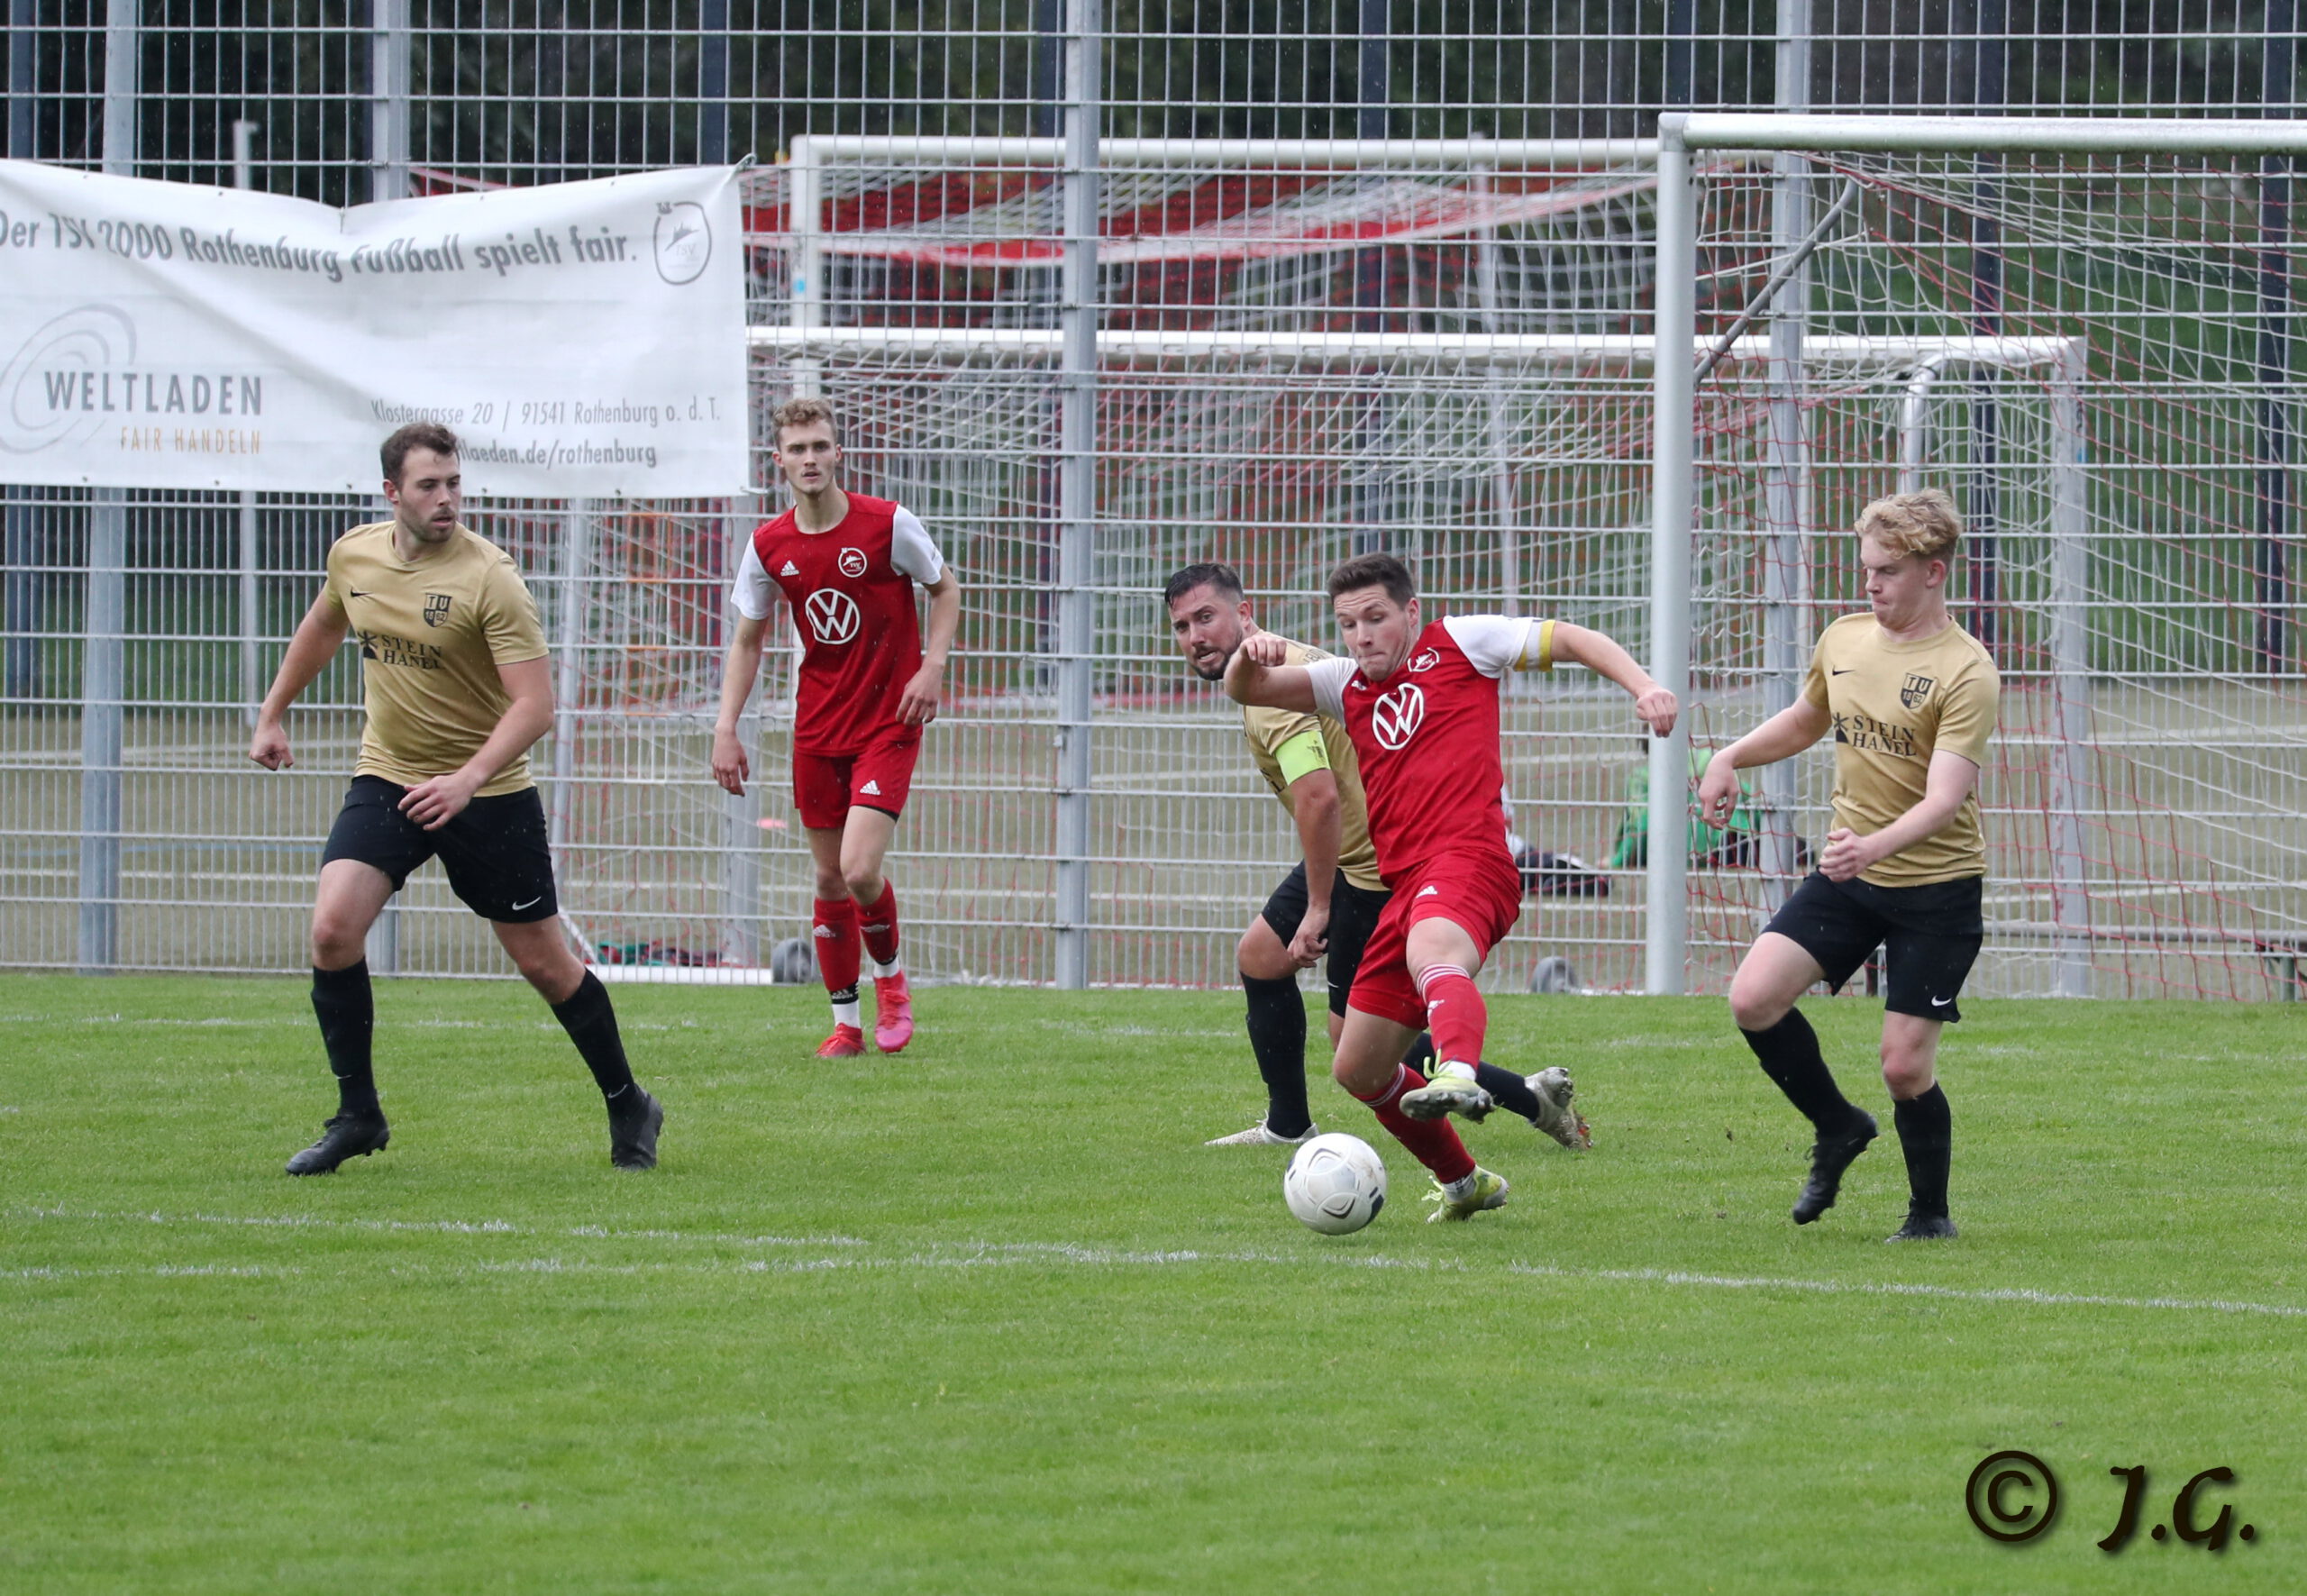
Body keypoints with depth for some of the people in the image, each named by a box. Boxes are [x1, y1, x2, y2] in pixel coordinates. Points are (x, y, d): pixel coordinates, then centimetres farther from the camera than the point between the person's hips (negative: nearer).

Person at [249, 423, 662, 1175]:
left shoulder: (488, 577, -19)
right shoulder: (354, 555, -1)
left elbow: (535, 703, -23)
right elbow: (323, 626, 23)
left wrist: (466, 780, -34)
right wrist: (273, 713, 27)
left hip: (489, 795, -4)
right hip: (386, 778, 4)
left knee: (545, 964, 4)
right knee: (333, 929, -16)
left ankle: (629, 1107, 25)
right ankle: (357, 1116, -3)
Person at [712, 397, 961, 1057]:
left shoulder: (888, 525, -11)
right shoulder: (768, 546, 0)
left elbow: (945, 588, 4)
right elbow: (747, 640, 9)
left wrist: (933, 665, -11)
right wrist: (726, 729, 1)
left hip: (888, 722, -4)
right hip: (817, 725, 4)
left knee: (860, 870, -16)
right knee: (829, 879, 6)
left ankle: (890, 976, 13)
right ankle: (846, 1021, 18)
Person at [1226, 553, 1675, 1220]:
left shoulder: (1460, 644, 9)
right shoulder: (1347, 685, 23)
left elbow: (1571, 640, 11)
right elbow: (1245, 690, 13)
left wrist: (1642, 685, -5)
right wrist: (1252, 656, -11)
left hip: (1468, 859, -8)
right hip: (1403, 884, 8)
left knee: (1433, 954, -42)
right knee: (1358, 1069, 11)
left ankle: (1458, 1074, -71)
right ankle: (1462, 1183, 30)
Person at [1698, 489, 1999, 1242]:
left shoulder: (1965, 671, -16)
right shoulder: (1844, 640, 5)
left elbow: (1946, 798, -25)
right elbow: (1805, 721, 27)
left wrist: (1878, 846, -42)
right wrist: (1730, 757, 11)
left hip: (1936, 887, -6)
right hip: (1845, 877, 6)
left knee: (1904, 1065, -8)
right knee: (1753, 999, -12)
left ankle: (1931, 1211, 18)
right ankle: (1837, 1129, 13)